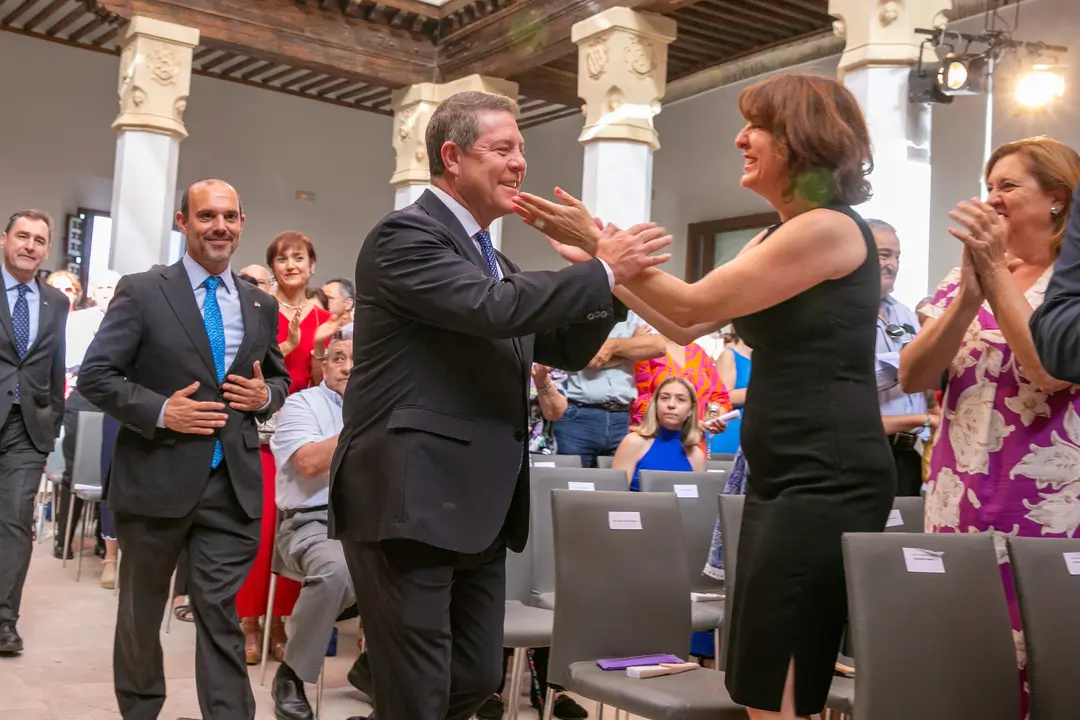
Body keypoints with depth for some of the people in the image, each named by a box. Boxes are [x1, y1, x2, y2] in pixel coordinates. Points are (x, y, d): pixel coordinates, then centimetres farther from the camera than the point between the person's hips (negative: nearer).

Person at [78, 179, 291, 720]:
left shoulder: (261, 305, 9)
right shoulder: (141, 292, -3)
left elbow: (280, 378, 20)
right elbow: (95, 376, -6)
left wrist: (265, 395, -3)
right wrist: (160, 411, -17)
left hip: (232, 483, 2)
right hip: (156, 478, -2)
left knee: (221, 615, 3)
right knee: (141, 610, 16)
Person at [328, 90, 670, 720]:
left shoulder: (492, 258, 19)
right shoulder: (406, 236, -10)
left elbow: (567, 350, 18)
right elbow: (493, 307, -25)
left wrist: (615, 280, 3)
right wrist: (603, 272, -16)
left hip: (477, 509, 9)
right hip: (408, 504, -9)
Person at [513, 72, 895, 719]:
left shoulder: (829, 227, -13)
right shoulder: (777, 238, 18)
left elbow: (695, 304, -12)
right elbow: (686, 328, 16)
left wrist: (602, 244, -3)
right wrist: (596, 255, 14)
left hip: (828, 484, -10)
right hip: (781, 478, 10)